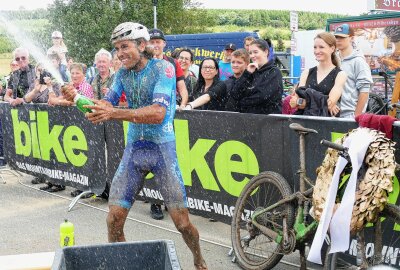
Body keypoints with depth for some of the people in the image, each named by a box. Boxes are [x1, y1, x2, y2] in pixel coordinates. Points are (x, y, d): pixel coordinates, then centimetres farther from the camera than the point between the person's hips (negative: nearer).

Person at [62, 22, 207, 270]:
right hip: (133, 149, 5)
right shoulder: (123, 73, 7)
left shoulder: (163, 68, -12)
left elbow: (158, 114, -25)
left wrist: (114, 114, -34)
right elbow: (106, 105, 1)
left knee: (182, 222, -1)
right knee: (114, 220, -4)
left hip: (162, 149, -4)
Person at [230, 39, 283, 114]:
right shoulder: (252, 72, 13)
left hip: (268, 115, -5)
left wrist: (243, 101, -3)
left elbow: (263, 96, -17)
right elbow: (234, 94, 2)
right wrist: (247, 74, -4)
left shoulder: (274, 72, -4)